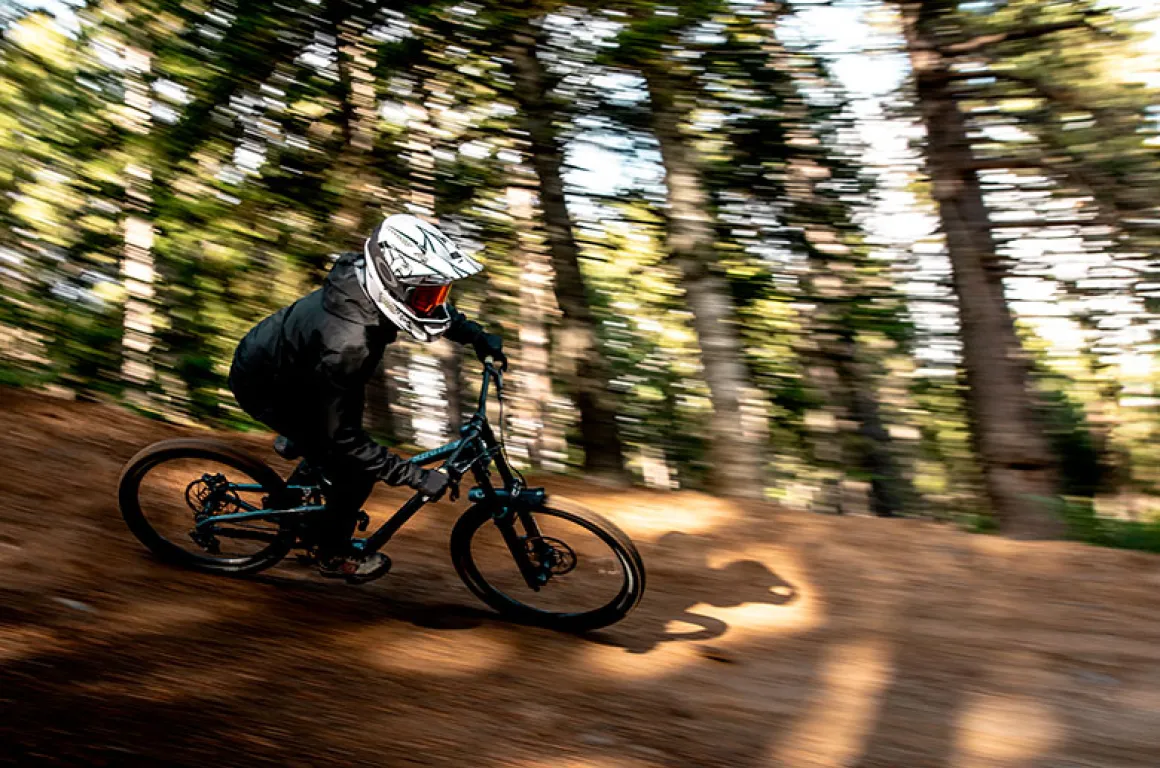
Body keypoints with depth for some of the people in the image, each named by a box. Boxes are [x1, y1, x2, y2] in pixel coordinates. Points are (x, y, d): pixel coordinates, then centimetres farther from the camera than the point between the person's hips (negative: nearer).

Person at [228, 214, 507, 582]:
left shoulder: (369, 281, -20)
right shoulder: (346, 343, -42)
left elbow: (434, 311, 5)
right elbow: (339, 436, -33)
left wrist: (477, 335, -4)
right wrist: (416, 476, -30)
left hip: (284, 358, 7)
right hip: (267, 389, -7)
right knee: (355, 474, -3)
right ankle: (334, 556, 20)